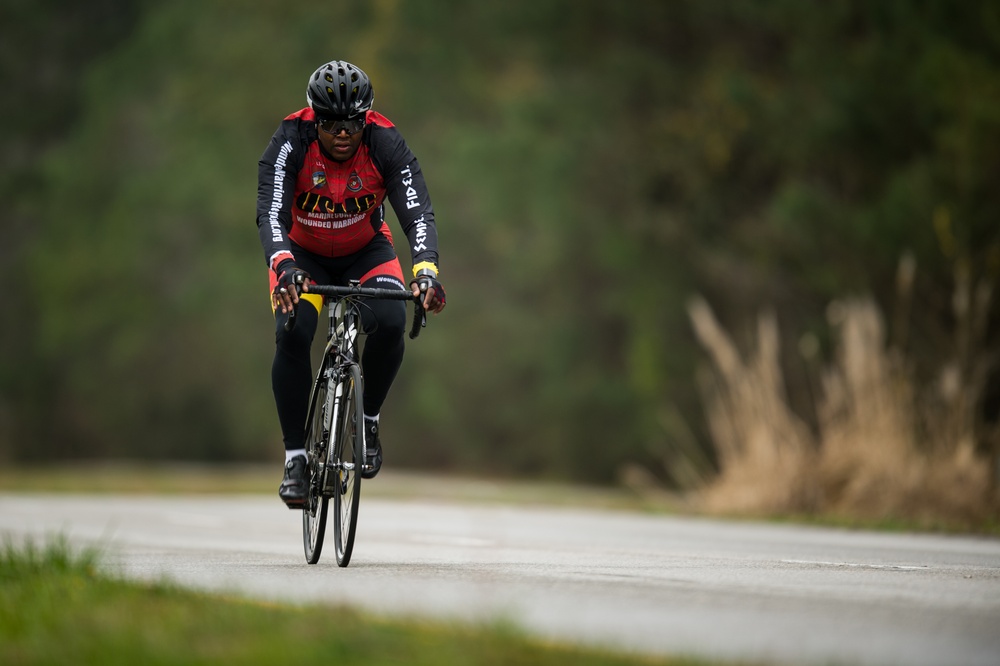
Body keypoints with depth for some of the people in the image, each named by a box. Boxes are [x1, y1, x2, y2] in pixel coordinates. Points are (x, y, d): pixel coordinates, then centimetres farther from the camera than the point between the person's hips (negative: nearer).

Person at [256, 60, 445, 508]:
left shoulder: (385, 143, -26)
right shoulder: (291, 142, -28)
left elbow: (418, 212, -33)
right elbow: (271, 214, -38)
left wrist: (426, 269, -52)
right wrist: (284, 267, -58)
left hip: (366, 252, 1)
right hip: (302, 255, -1)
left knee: (390, 323, -27)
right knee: (292, 334, -26)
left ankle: (368, 419, 0)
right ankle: (295, 456, -14)